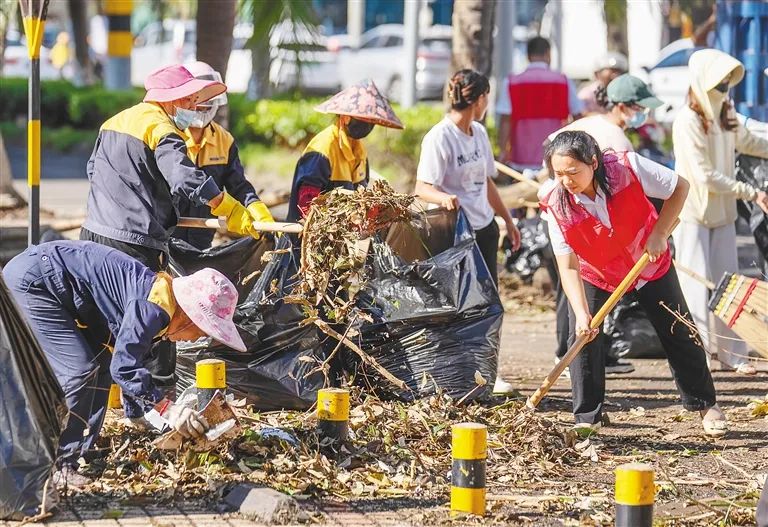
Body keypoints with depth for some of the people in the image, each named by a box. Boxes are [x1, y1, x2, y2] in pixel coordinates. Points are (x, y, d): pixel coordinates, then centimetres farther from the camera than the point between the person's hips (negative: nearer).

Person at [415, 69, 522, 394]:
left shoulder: (479, 133, 12)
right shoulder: (439, 138, -14)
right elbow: (422, 187, -19)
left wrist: (507, 220, 27)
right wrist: (444, 198, -40)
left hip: (484, 228, 8)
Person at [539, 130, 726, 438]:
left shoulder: (628, 168, -32)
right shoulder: (556, 203, -29)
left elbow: (679, 187, -16)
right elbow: (568, 266, -27)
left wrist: (659, 234, -22)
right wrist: (581, 314, -37)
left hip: (650, 263, 0)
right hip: (594, 275, 0)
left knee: (678, 333, 7)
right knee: (583, 337, -15)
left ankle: (704, 405, 26)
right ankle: (587, 418, -2)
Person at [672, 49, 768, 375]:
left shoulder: (726, 118, 5)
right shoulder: (687, 121, -18)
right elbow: (705, 177, -20)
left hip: (723, 213, 7)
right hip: (693, 213, -7)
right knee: (697, 284, -9)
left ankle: (730, 351, 18)